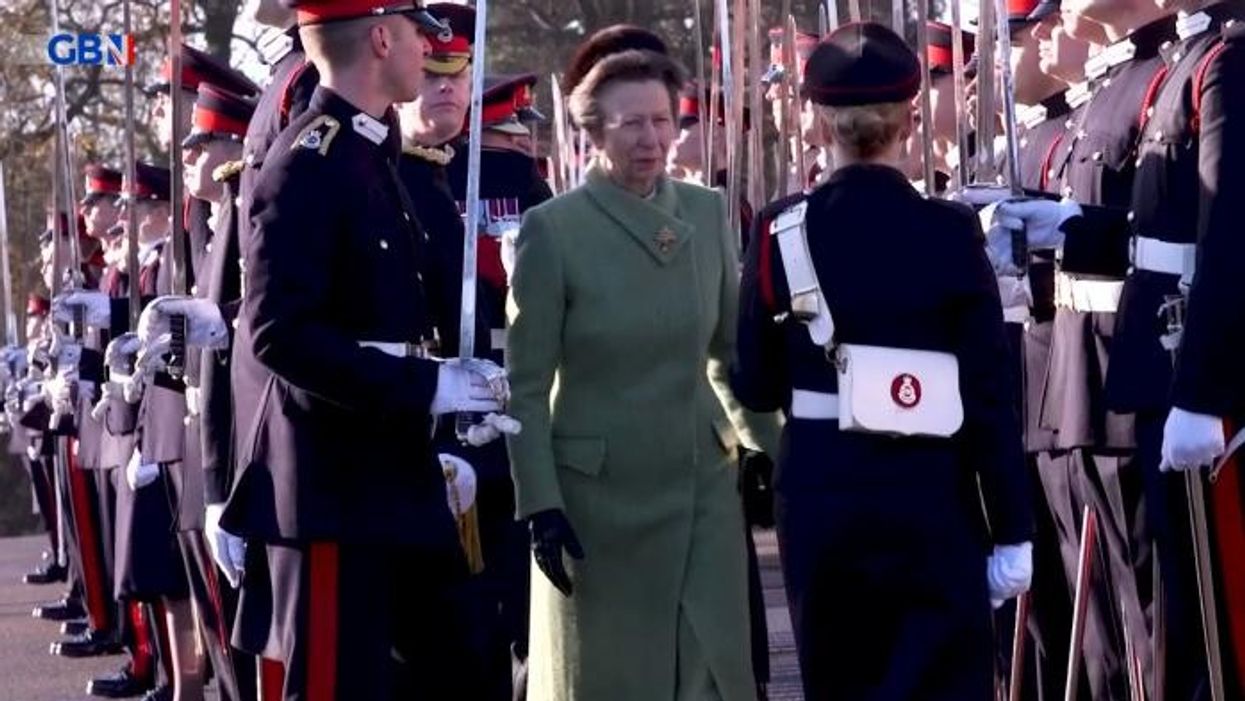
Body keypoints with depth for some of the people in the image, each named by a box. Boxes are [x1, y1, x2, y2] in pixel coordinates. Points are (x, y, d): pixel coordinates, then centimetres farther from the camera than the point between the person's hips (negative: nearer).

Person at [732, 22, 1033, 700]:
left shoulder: (782, 232, -2)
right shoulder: (950, 233, -7)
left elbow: (755, 387, 5)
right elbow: (989, 397, -7)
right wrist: (1012, 530, -1)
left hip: (819, 494, 3)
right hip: (929, 497, -2)